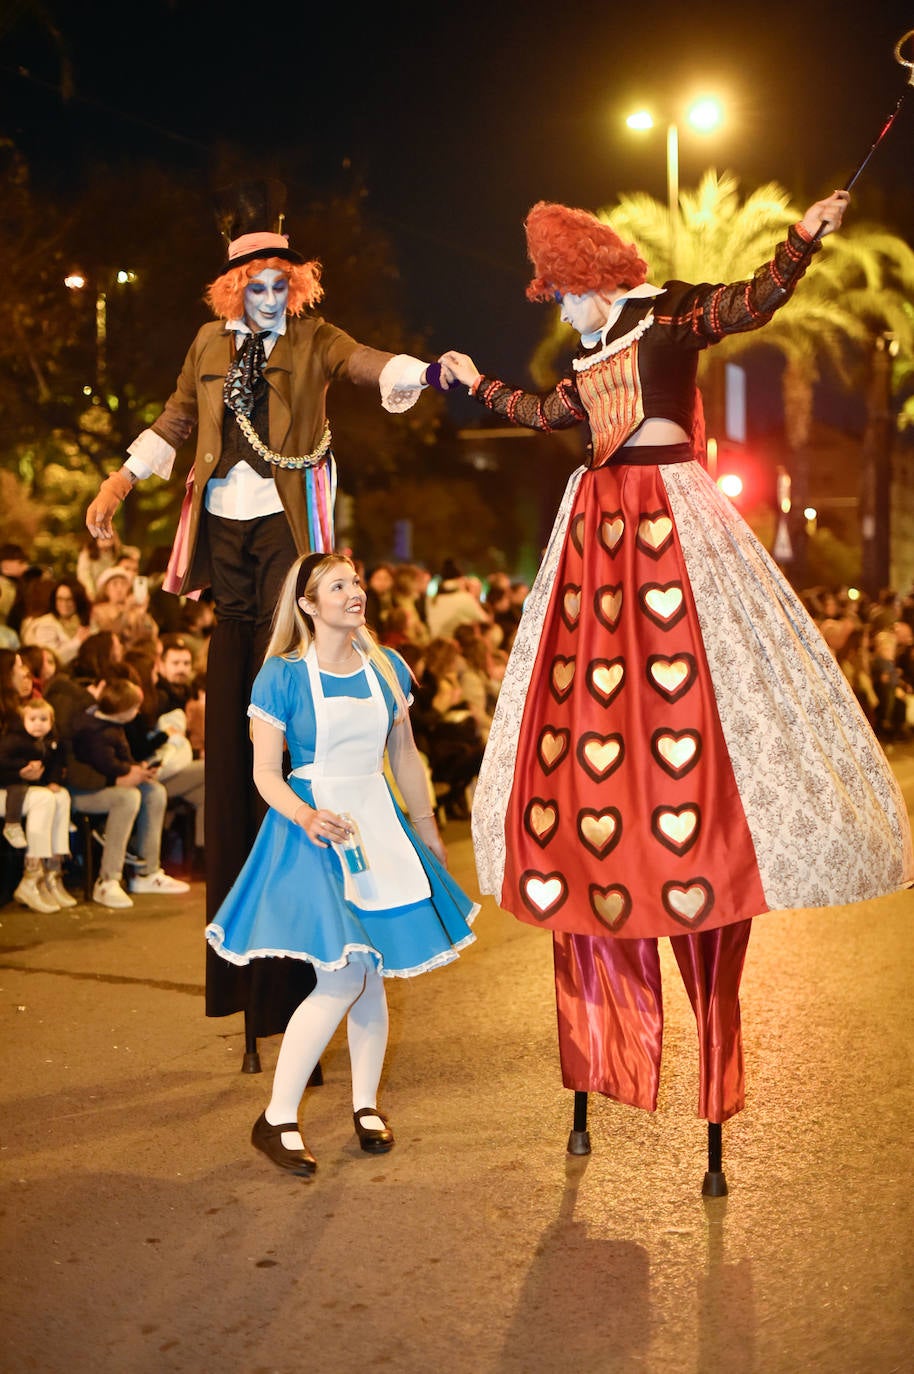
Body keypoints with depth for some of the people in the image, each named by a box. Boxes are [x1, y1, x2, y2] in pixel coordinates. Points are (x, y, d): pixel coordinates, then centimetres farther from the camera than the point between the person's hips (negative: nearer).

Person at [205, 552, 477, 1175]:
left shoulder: (387, 668, 6)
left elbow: (405, 757, 15)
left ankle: (366, 1104, 26)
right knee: (342, 977, -14)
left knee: (373, 975, 8)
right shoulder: (283, 675, -8)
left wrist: (430, 834, 19)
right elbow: (265, 773, -9)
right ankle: (278, 1119, -2)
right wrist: (307, 818, -27)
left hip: (380, 823, 5)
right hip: (313, 828, -5)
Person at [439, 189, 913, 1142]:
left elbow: (754, 303, -11)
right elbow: (546, 415, 39)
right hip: (601, 529, 7)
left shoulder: (671, 316, 3)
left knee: (687, 690, -12)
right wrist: (478, 386, 48)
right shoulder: (589, 364, 22)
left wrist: (804, 239, -23)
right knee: (587, 702, 3)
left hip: (671, 524, -7)